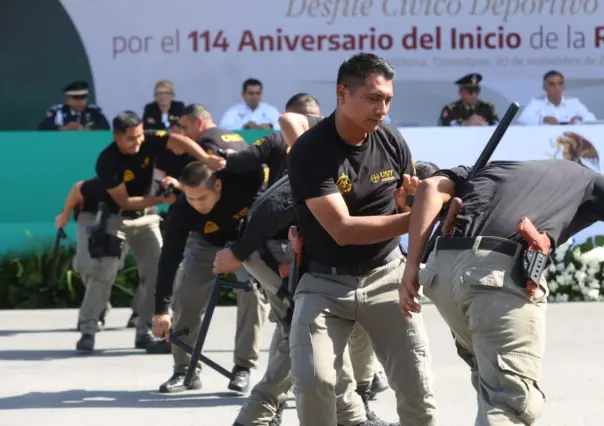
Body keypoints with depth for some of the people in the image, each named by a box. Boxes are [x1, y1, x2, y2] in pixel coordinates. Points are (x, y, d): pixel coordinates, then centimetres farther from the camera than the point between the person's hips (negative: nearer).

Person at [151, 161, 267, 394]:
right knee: (186, 299, -8)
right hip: (206, 244, 1)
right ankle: (185, 370, 7)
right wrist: (161, 309, -29)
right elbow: (169, 258, -29)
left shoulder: (245, 179, -40)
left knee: (253, 291, -21)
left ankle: (243, 367, -8)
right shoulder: (182, 212, -35)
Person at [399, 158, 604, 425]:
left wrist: (412, 266, 9)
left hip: (443, 268, 5)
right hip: (504, 272, -5)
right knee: (512, 401, -9)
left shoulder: (491, 167, 37)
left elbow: (432, 187, 15)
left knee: (490, 374, 29)